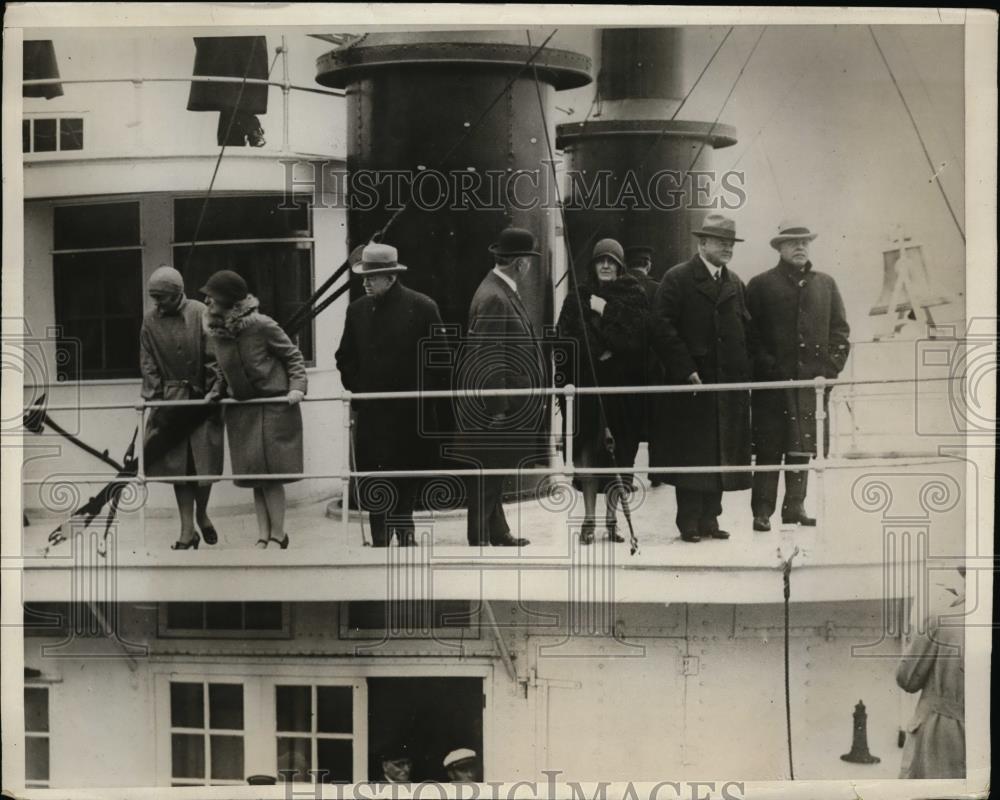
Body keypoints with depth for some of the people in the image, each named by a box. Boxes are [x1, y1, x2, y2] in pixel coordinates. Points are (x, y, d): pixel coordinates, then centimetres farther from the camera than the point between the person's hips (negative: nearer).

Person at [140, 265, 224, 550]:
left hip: (201, 398, -2)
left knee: (204, 461, 1)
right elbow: (148, 366, 2)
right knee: (177, 464, 1)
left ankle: (201, 513, 27)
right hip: (170, 400, 2)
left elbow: (213, 359, -6)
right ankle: (188, 531, 6)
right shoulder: (150, 321, 1)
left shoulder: (200, 314, -7)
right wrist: (154, 402, -5)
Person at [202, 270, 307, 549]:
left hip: (273, 406, -6)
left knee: (270, 474, -7)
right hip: (240, 409, 6)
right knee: (253, 475, 7)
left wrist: (297, 387, -16)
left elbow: (293, 356, -6)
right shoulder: (214, 332, 1)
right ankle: (263, 536, 15)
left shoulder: (261, 325, -16)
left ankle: (278, 535, 4)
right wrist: (216, 391, 4)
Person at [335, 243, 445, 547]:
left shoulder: (422, 307, -5)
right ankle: (381, 538, 6)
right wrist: (355, 386, 4)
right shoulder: (357, 309, 5)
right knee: (372, 475, -1)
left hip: (410, 411, -2)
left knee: (408, 475, 7)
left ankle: (403, 532, 22)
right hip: (371, 411, 2)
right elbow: (345, 357, 15)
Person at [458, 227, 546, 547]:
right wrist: (497, 408, -20)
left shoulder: (503, 292, 10)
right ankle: (479, 539, 6)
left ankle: (498, 534, 26)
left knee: (496, 473, 17)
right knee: (488, 475, -2)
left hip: (506, 404, 10)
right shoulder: (493, 298, -20)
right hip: (495, 411, -10)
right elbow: (488, 358, -22)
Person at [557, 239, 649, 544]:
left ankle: (612, 514, 11)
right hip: (588, 381, 0)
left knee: (619, 447, 1)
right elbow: (565, 337, 1)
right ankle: (589, 517, 1)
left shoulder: (634, 295, 6)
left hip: (624, 383, 0)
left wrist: (607, 310, -11)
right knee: (589, 446, -4)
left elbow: (639, 331, -8)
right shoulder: (578, 297, 8)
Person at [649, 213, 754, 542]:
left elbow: (746, 331, 18)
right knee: (691, 454, -2)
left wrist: (744, 372, 6)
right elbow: (663, 327, -10)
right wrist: (686, 369, -15)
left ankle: (709, 519, 15)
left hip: (730, 385, 6)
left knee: (722, 455, 7)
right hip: (692, 383, -6)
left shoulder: (735, 284, 16)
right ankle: (689, 523, 5)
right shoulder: (677, 278, -4)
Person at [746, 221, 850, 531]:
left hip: (811, 379, 3)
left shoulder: (825, 284, 14)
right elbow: (750, 334, 0)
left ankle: (795, 506, 16)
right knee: (769, 448, -3)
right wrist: (765, 367, -9)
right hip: (772, 382, -3)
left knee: (802, 447, 7)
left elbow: (840, 329, 13)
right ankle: (762, 511, 1)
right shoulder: (761, 285, 3)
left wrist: (830, 366, 2)